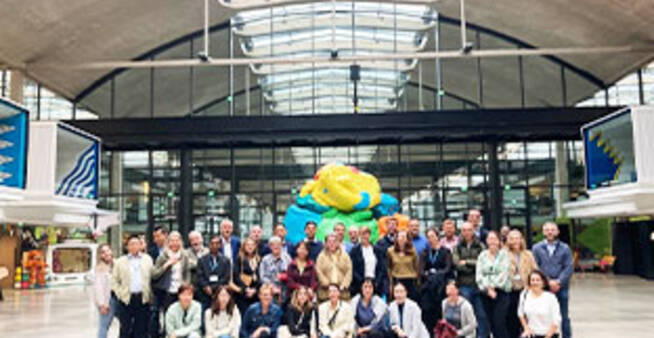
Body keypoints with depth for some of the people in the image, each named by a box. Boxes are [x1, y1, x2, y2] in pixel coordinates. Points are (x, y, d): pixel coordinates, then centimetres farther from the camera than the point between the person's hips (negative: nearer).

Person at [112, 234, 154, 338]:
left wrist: (149, 295, -5)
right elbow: (114, 281, 9)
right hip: (126, 300, 0)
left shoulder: (148, 260, 9)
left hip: (143, 299, 0)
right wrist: (120, 293, -3)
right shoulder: (121, 262, 9)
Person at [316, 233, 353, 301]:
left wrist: (344, 284, -6)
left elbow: (349, 271, 5)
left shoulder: (344, 255, 10)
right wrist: (327, 284, -10)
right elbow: (319, 271, -1)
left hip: (342, 289, 1)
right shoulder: (322, 256, 6)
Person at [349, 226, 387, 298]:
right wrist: (362, 281, -11)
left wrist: (377, 281, -4)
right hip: (359, 286, -2)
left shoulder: (377, 250, 11)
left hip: (376, 285, 2)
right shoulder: (355, 250, 3)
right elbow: (353, 270, -2)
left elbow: (382, 268, 9)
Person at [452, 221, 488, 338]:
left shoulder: (480, 246, 7)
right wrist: (474, 266, -8)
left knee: (481, 314, 2)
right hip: (464, 284, 0)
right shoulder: (458, 247, 7)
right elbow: (457, 263, -6)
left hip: (478, 284, 0)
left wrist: (467, 262, -6)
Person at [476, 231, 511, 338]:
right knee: (492, 324, 5)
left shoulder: (504, 254, 1)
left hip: (501, 292, -3)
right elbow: (479, 275, 3)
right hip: (486, 293, 3)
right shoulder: (482, 255, 10)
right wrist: (487, 289, -8)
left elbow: (504, 273, -8)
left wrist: (492, 286, -11)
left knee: (499, 323, -11)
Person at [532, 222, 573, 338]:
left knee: (564, 317, 7)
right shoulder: (537, 248, 4)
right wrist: (548, 282, -11)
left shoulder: (565, 248, 5)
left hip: (561, 288, 0)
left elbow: (569, 268, -2)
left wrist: (559, 282, -14)